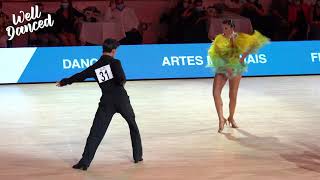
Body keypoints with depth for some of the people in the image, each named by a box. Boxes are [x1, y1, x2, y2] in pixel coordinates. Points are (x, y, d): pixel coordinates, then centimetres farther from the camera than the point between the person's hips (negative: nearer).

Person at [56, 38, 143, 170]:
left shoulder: (95, 67, 8)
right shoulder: (115, 62, -3)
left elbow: (80, 76, 14)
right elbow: (121, 79, -17)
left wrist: (64, 82, 30)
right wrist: (122, 81, 8)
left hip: (106, 102, 2)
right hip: (121, 99, -1)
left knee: (96, 133, -1)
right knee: (133, 126, 21)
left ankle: (85, 162, -8)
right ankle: (138, 156, 23)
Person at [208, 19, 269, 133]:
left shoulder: (239, 38, -4)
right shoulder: (219, 39, -7)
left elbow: (253, 43, 6)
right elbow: (217, 55, -13)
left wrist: (243, 58, -1)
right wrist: (226, 67, -23)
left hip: (236, 68, 1)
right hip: (222, 68, -1)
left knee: (233, 95, 5)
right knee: (216, 92, -18)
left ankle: (231, 118, 26)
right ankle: (221, 119, -15)